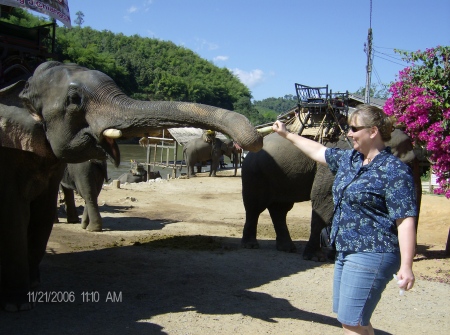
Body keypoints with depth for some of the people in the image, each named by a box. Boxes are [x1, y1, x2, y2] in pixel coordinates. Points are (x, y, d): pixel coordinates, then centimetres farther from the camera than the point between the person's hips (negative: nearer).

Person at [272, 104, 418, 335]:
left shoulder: (394, 171, -15)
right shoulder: (349, 160, 10)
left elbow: (405, 220, -19)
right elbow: (319, 151, 27)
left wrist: (406, 266, -24)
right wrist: (287, 134, 33)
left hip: (370, 256, -9)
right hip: (346, 253, 9)